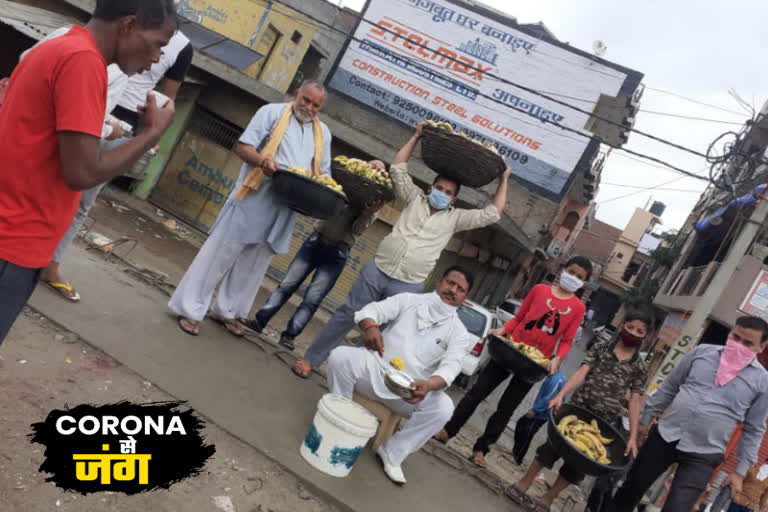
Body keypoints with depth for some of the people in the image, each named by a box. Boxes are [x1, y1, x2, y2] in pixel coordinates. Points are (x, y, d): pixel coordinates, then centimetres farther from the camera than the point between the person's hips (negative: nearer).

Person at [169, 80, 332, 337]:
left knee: (255, 263, 13)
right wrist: (263, 162, -26)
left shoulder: (323, 133, 15)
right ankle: (190, 309, 8)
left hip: (283, 210, 6)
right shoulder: (272, 112, -1)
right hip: (253, 200, -5)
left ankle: (226, 311, 27)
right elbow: (243, 147, -6)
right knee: (222, 253, -2)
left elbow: (322, 173, 18)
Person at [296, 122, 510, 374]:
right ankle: (311, 359, 18)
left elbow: (492, 214, 6)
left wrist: (503, 180, 7)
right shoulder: (415, 199, 11)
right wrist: (416, 137, 9)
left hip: (407, 287, 0)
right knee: (347, 316, 5)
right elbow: (398, 168, 10)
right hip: (377, 271, 1)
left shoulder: (455, 218, 9)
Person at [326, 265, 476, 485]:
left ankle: (392, 454, -8)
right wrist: (370, 326, -29)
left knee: (443, 408, -28)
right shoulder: (409, 300, 6)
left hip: (412, 387, 0)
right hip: (376, 368, 0)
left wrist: (428, 385, -34)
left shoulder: (460, 333, 4)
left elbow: (451, 367, -12)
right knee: (340, 356, -26)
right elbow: (373, 309, -3)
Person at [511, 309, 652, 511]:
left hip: (605, 421, 1)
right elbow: (581, 373, -10)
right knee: (554, 444, 0)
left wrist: (633, 437, -7)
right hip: (578, 407, -1)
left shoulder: (640, 367, 3)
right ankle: (525, 482, 18)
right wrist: (561, 394, -24)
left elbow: (635, 401, -1)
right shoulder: (600, 348, 1)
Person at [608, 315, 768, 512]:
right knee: (630, 489, 13)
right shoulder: (702, 352, 1)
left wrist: (741, 471, 4)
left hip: (703, 456, -2)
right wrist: (644, 420, 12)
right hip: (664, 437, 3)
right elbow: (669, 387, 9)